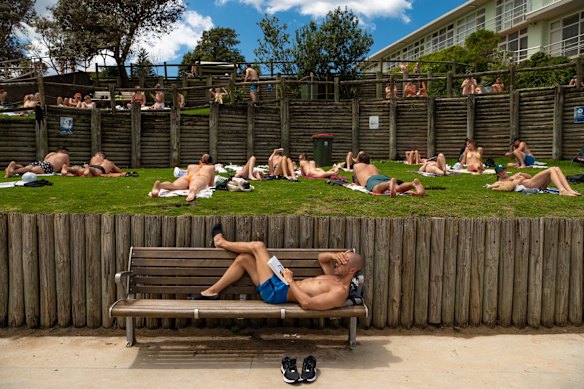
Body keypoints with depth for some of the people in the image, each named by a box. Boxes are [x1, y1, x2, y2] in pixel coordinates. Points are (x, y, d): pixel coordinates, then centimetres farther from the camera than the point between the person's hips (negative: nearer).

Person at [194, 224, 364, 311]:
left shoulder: (340, 292, -21)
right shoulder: (336, 278, 9)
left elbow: (307, 303, -32)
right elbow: (321, 258, 21)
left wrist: (291, 281, -21)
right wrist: (334, 255, -1)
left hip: (276, 292, -10)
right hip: (280, 286, 10)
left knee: (258, 246, -5)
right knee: (243, 258, 9)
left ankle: (221, 242, 23)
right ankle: (212, 291, 21)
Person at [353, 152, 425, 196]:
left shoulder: (356, 166, 36)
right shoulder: (373, 166, 44)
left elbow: (357, 183, 42)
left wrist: (361, 183, 65)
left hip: (371, 180, -4)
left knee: (377, 189, -40)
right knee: (397, 188, -27)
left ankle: (391, 183, -72)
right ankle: (414, 183, -58)